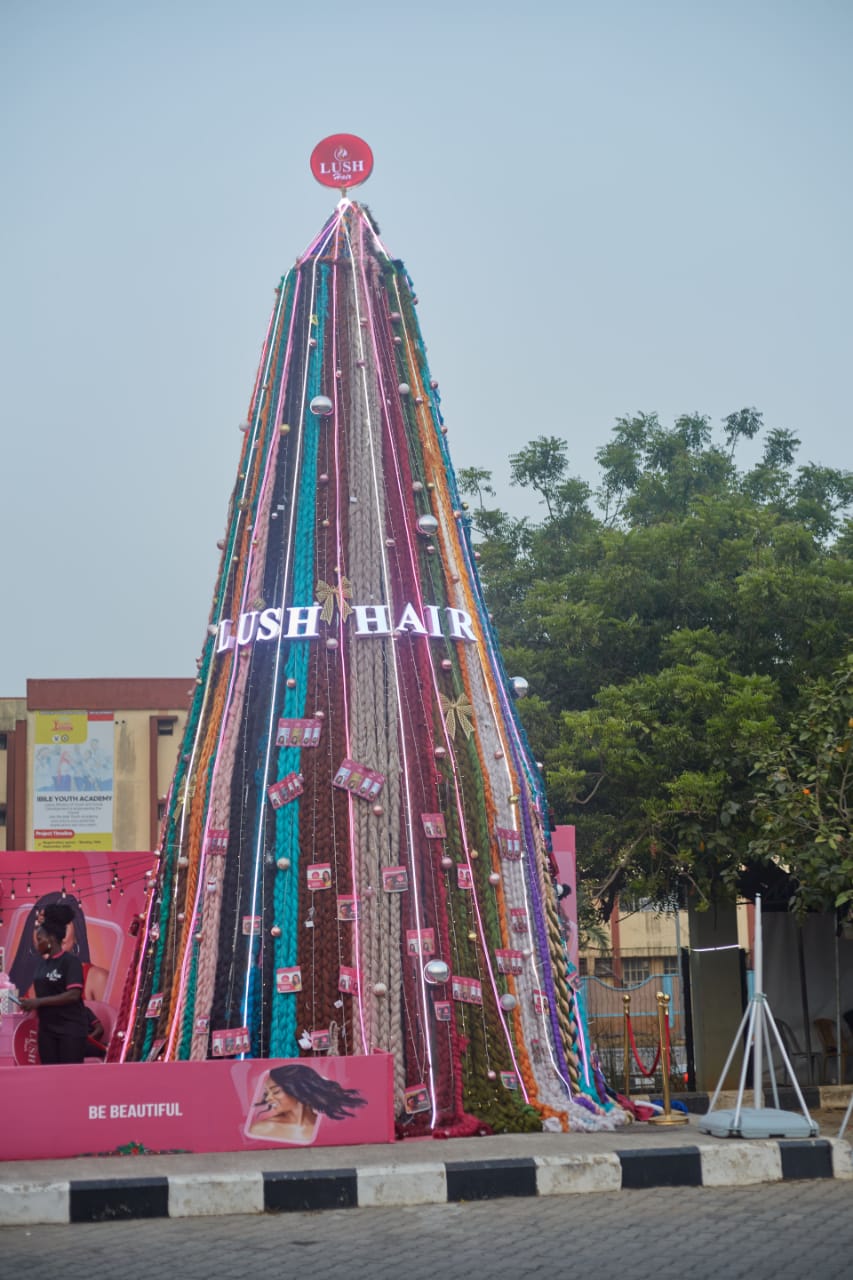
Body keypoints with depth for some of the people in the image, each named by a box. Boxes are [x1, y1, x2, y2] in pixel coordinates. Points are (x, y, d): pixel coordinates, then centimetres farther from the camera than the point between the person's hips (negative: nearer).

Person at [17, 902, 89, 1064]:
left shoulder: (70, 961, -10)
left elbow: (73, 995, -19)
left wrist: (39, 1002, -17)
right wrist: (32, 1003, 0)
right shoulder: (43, 962, 12)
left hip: (70, 1030, -7)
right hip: (47, 1029, 7)